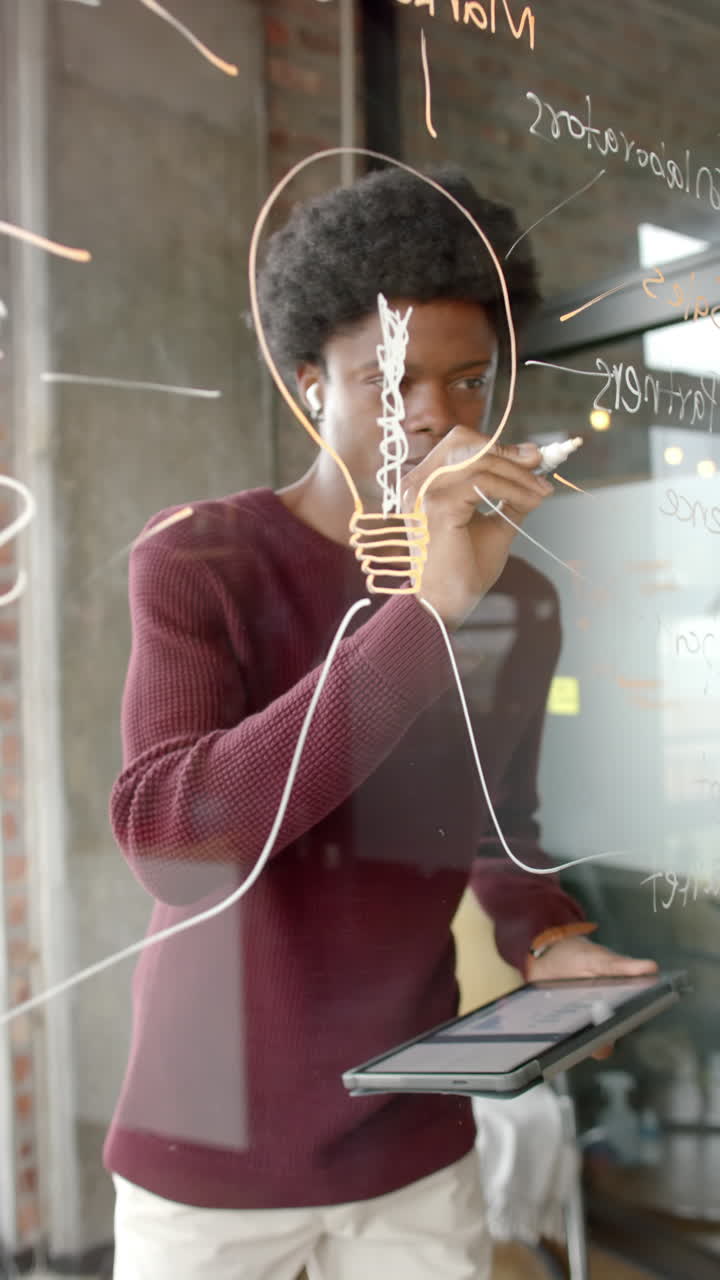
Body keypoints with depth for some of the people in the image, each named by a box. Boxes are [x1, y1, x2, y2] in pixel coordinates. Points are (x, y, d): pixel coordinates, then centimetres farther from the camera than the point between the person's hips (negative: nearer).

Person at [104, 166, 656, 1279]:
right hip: (209, 1146, -3)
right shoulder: (194, 560, -15)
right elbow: (167, 841, -30)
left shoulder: (520, 602, -1)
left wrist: (549, 940, -9)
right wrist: (424, 608, -36)